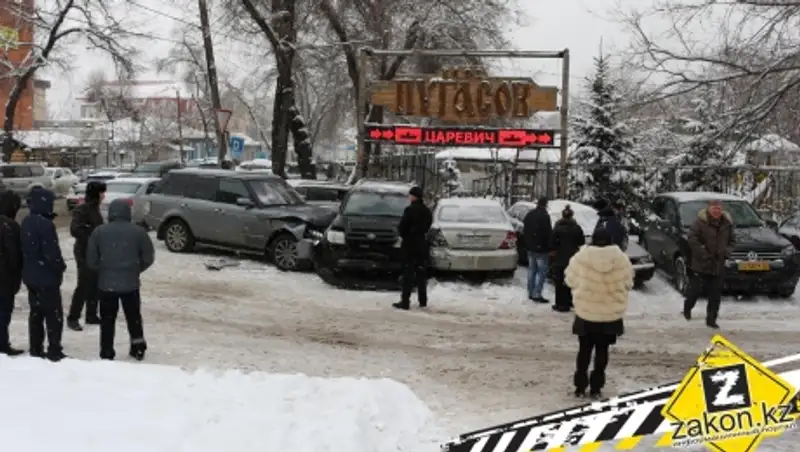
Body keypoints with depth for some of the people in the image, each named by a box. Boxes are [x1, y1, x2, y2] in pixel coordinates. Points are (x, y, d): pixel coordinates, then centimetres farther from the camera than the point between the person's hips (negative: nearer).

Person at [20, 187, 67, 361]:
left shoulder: (26, 222, 7)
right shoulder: (45, 224, -22)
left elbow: (24, 249, 14)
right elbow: (52, 253, -22)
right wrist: (61, 267, -5)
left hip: (30, 276, 9)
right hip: (47, 277, -9)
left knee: (36, 312, 15)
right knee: (54, 315, -1)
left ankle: (36, 350, 20)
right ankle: (54, 351, 1)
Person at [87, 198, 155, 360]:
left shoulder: (99, 232, -3)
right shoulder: (138, 232, -4)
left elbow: (91, 260, -1)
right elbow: (148, 258, 0)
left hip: (106, 283, 0)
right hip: (131, 283, 0)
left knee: (107, 320, 9)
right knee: (134, 317, 17)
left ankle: (107, 352, 10)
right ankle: (138, 348, 23)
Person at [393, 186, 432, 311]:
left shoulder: (410, 210, -16)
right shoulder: (427, 211, 7)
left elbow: (402, 227, -14)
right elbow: (427, 227, 12)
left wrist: (404, 236, 5)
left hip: (410, 245, -6)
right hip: (422, 244, 6)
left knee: (408, 273, -5)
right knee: (421, 273, 14)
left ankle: (405, 301, -8)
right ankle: (423, 300, 18)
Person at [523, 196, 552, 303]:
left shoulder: (529, 214, 8)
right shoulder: (544, 216, -18)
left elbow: (525, 230, 16)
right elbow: (548, 233, -19)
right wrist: (550, 247, -11)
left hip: (530, 247, 8)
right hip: (541, 248, -8)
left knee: (532, 270, 16)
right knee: (542, 271, -4)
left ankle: (531, 293, 20)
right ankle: (537, 294, -8)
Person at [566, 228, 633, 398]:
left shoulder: (581, 258, -13)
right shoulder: (621, 259, -11)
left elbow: (571, 280, -1)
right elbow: (627, 284, -1)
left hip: (586, 312, 0)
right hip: (611, 314, 0)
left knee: (584, 350, 14)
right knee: (602, 350, 13)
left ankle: (580, 386, 16)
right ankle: (596, 387, 15)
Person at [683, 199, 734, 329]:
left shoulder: (727, 223, 6)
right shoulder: (701, 221, -11)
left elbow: (732, 240, 16)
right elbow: (692, 238, -15)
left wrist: (727, 251, -2)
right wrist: (703, 253, -19)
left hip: (718, 265, 4)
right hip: (701, 264, -4)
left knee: (715, 294, 4)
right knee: (696, 289, 3)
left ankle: (711, 319, 13)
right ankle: (687, 307, 33)